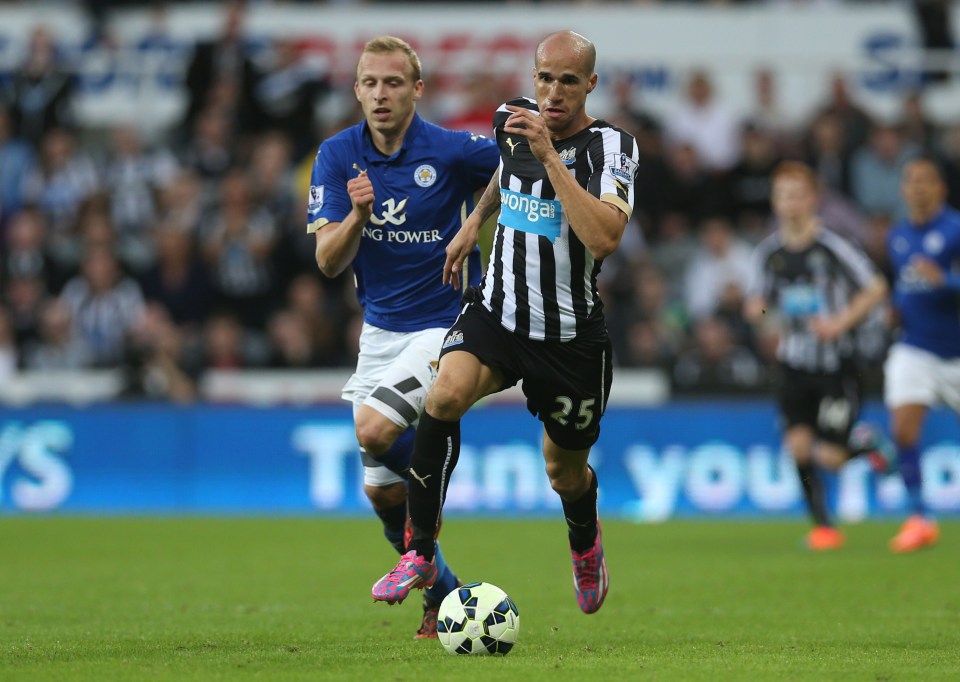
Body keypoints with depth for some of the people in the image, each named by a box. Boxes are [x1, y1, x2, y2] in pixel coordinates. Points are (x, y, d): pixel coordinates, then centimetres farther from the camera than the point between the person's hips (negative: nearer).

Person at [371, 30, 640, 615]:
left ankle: (586, 543, 52)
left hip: (571, 337, -2)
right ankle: (421, 556, -20)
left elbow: (604, 239, -34)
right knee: (446, 394, -29)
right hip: (497, 311, 2)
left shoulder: (612, 146, -17)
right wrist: (474, 223, 26)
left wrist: (549, 156, -35)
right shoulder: (512, 120, -2)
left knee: (565, 473, 13)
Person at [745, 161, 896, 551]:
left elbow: (876, 288, -7)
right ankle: (822, 526, 6)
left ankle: (866, 441, 27)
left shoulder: (831, 247, -11)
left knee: (830, 457, -8)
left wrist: (840, 322, -16)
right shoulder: (768, 252, 3)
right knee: (798, 445, -11)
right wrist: (756, 308, -8)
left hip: (837, 365, -4)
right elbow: (760, 298, 16)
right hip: (794, 366, 4)